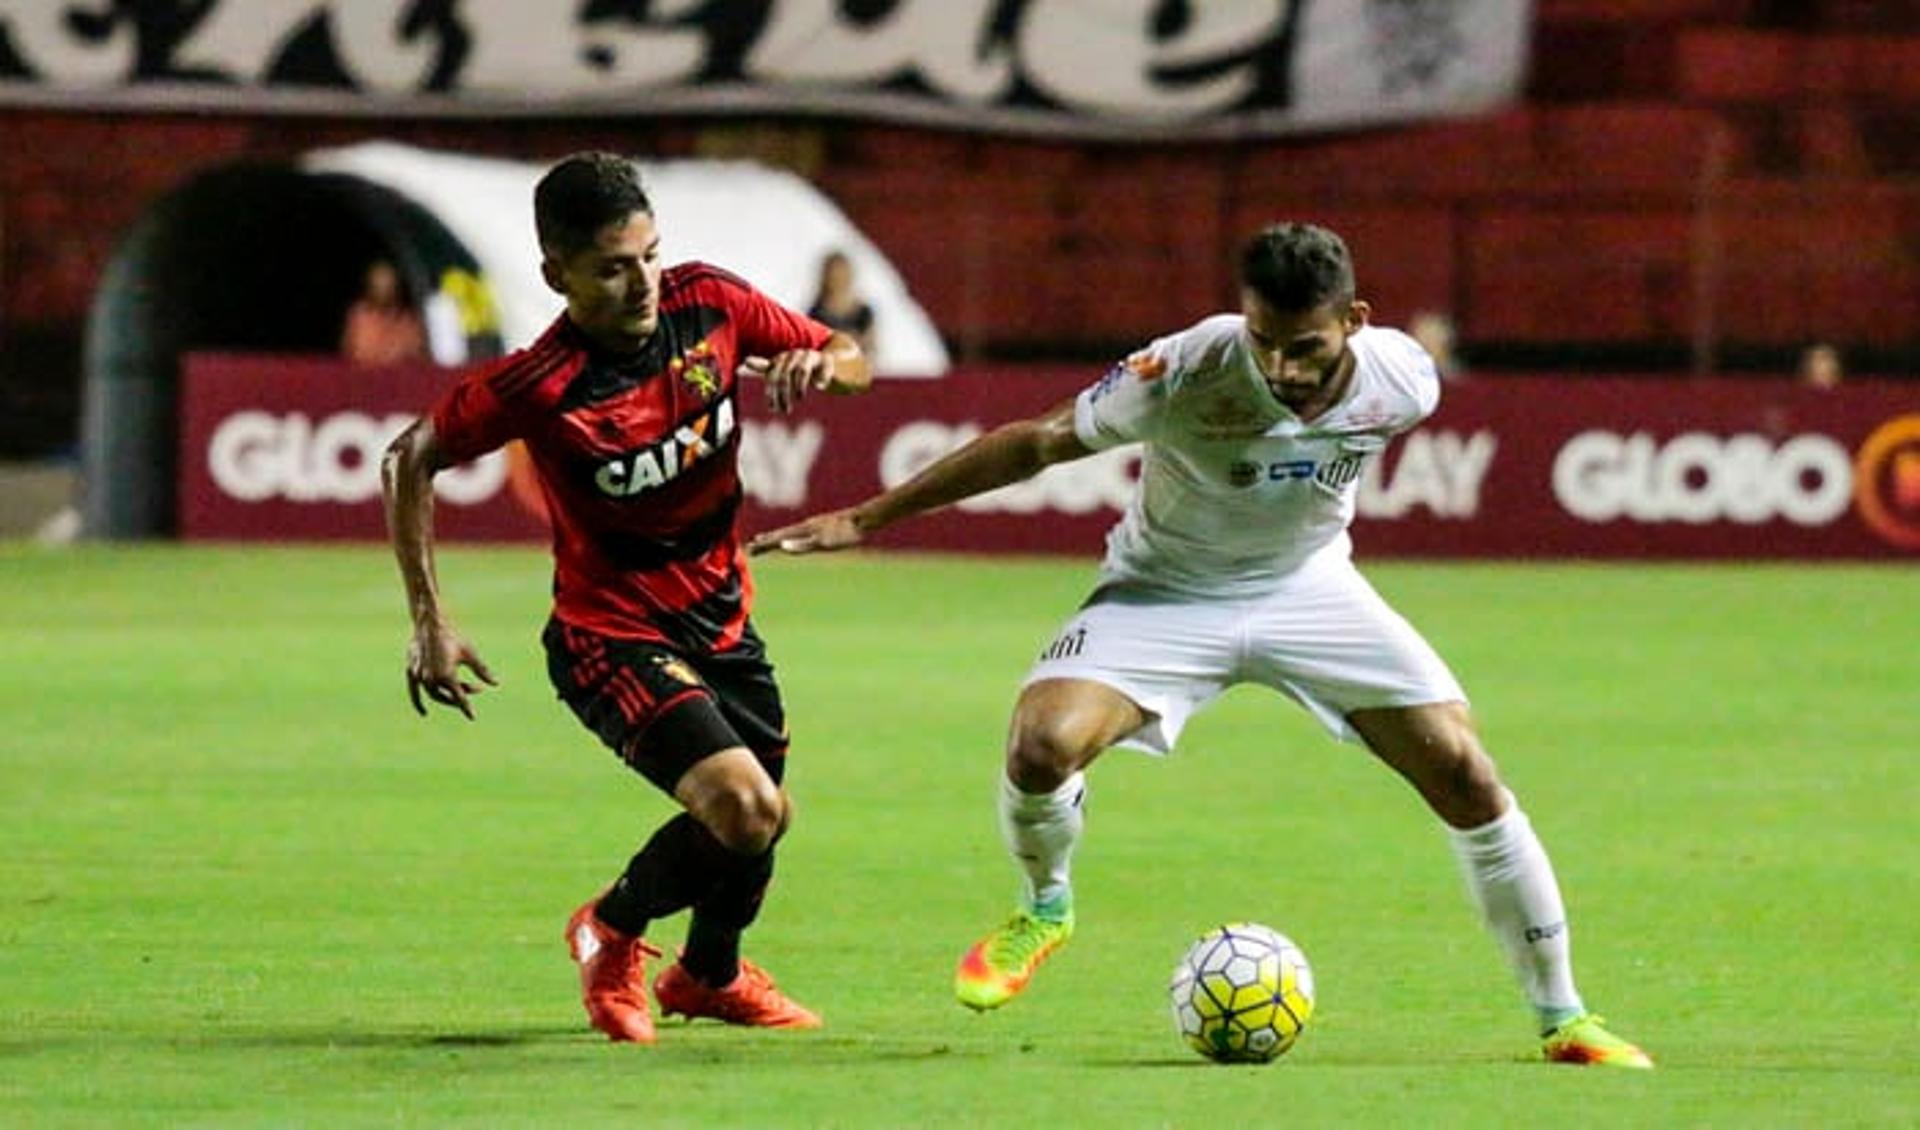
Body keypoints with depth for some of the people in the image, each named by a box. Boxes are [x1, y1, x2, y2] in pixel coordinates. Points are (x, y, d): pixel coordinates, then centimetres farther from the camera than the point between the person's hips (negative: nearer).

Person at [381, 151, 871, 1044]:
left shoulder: (708, 303, -13)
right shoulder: (539, 386, -26)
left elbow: (852, 359, 2)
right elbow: (411, 460, -11)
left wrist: (817, 365, -23)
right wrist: (430, 621, -13)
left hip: (720, 618, 6)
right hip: (612, 633, -6)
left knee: (765, 818, 21)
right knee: (743, 809, -24)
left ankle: (711, 973, 52)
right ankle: (612, 932, 6)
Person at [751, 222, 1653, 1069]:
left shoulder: (1404, 381, -22)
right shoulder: (1186, 374, -31)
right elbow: (1040, 443, -17)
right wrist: (866, 518, -14)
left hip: (1308, 585, 3)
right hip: (1166, 591, -2)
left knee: (1463, 774, -10)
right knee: (1043, 744, -28)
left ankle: (1561, 1019, 7)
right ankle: (1043, 910, 7)